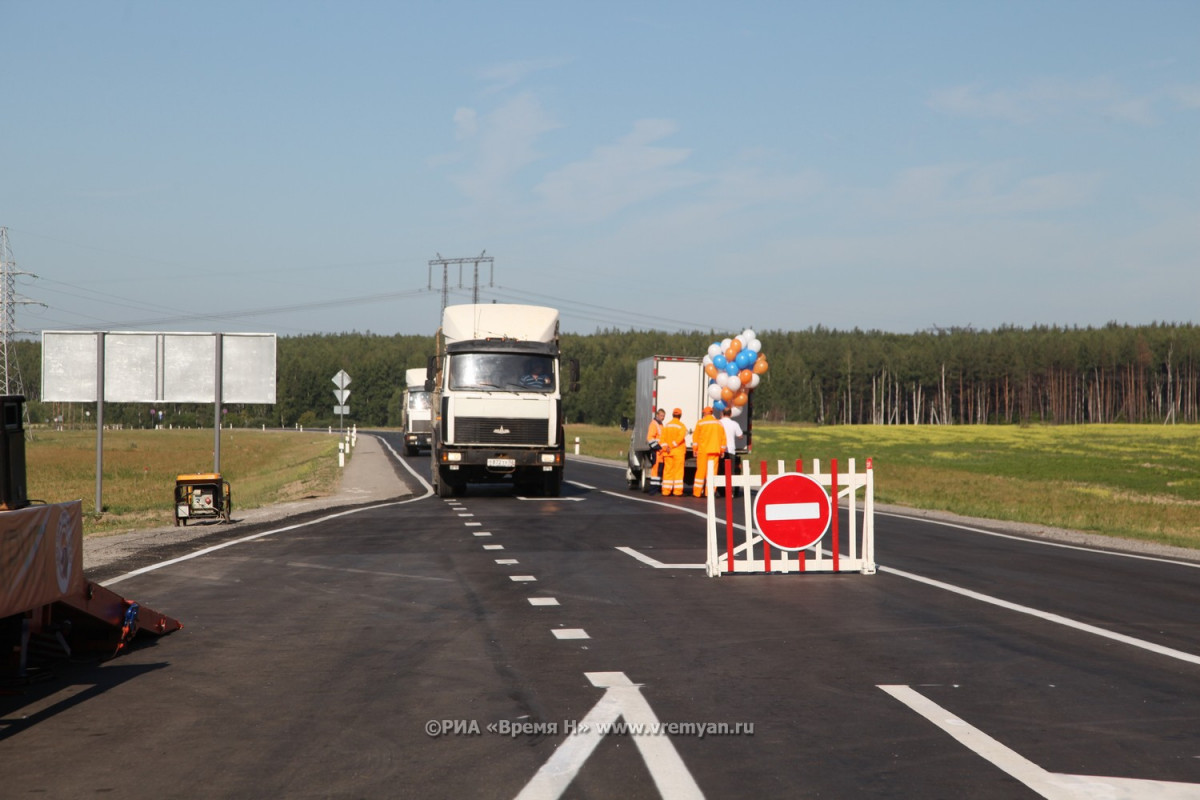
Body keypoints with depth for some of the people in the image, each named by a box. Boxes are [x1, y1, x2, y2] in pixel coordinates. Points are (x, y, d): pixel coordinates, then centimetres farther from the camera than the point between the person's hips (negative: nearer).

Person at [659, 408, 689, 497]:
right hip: (678, 452, -4)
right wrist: (672, 445, -15)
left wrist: (665, 446, -8)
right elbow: (680, 437, -19)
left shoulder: (666, 425, 8)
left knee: (667, 471, 7)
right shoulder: (681, 426, -6)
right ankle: (677, 491, -4)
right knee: (678, 471, -1)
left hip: (667, 452, 4)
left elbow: (662, 437, -1)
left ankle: (666, 491, 4)